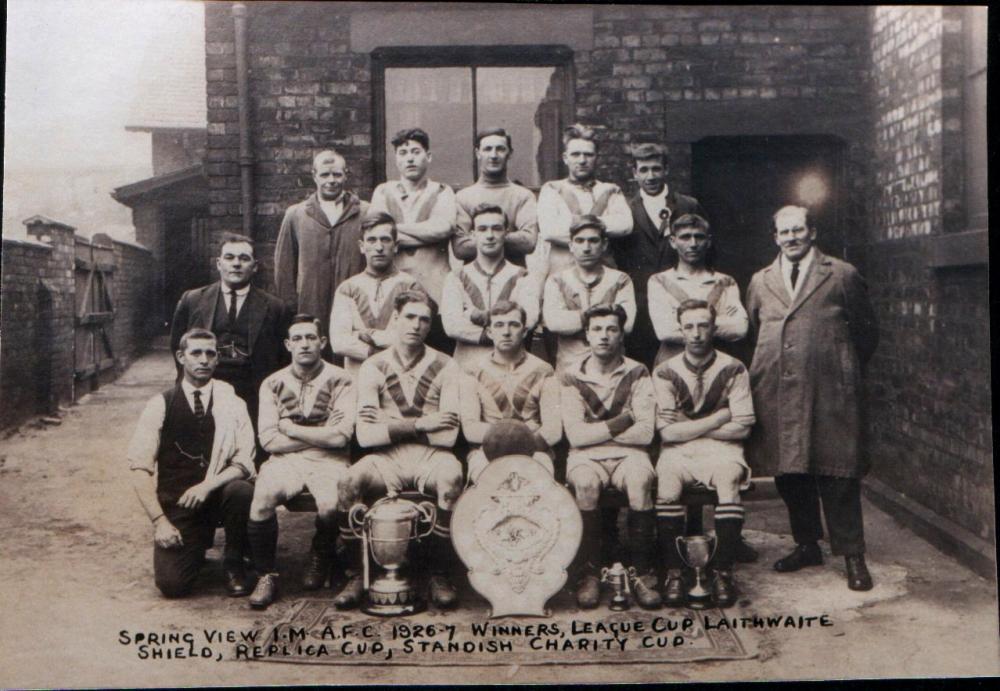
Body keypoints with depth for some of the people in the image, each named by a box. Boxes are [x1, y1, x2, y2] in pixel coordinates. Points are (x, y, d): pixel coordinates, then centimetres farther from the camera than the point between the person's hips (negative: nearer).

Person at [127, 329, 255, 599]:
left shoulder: (231, 403, 2)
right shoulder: (160, 405, -1)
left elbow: (244, 463, -6)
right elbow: (139, 467, -5)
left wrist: (208, 486, -24)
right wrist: (159, 520, -14)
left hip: (218, 494, 1)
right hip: (175, 505, -1)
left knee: (242, 491, -33)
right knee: (171, 583, -18)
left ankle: (233, 564, -5)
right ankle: (197, 549, 19)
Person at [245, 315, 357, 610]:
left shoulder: (340, 381, 1)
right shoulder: (272, 384, 9)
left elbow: (340, 436, -10)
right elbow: (269, 439, 0)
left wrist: (291, 429, -3)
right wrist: (320, 437, -4)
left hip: (329, 462, -2)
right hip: (286, 461, 2)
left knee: (329, 505, -31)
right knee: (262, 498, -29)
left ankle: (321, 558, 4)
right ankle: (266, 575, -7)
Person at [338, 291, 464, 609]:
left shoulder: (445, 367, 0)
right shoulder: (373, 367, 4)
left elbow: (448, 436, -8)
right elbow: (365, 435, -7)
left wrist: (392, 426, -8)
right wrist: (418, 424, -13)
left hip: (430, 456, -1)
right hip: (387, 459, 1)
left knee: (451, 476, -34)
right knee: (349, 482, -28)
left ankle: (439, 574, -16)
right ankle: (359, 571, -8)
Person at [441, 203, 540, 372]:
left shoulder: (521, 278, 10)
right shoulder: (456, 279, 11)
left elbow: (529, 319, -7)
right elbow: (452, 325, -3)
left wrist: (479, 315, -4)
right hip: (467, 368, 0)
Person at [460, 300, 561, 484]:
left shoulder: (542, 371, 11)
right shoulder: (475, 372, 12)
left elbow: (554, 429, -1)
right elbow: (469, 428, 0)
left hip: (533, 450, 0)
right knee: (483, 471, -35)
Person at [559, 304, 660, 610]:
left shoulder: (637, 373, 3)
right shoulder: (571, 376, 2)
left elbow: (645, 433, -7)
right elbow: (575, 435, -8)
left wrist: (597, 429, -6)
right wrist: (621, 422, -7)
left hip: (628, 454, 0)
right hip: (586, 456, 0)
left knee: (640, 481, -33)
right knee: (585, 483, -34)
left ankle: (643, 573, -21)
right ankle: (588, 574, -21)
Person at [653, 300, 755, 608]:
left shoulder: (733, 369, 3)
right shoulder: (665, 372, 4)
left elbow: (741, 427, -3)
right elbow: (667, 431, -5)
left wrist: (689, 428, -3)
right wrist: (719, 417, -4)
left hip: (721, 450, 0)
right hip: (678, 453, 0)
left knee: (729, 479, -33)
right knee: (666, 482, -31)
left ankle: (723, 572, -21)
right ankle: (674, 572, -21)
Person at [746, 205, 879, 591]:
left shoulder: (843, 276, 4)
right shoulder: (760, 282, 13)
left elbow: (866, 331, 10)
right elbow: (751, 333, 20)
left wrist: (843, 368, 11)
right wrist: (764, 372, 14)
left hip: (830, 392, -3)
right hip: (776, 394, 4)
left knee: (837, 476, -2)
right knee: (789, 473, 10)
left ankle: (852, 556, 9)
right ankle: (806, 545, 24)